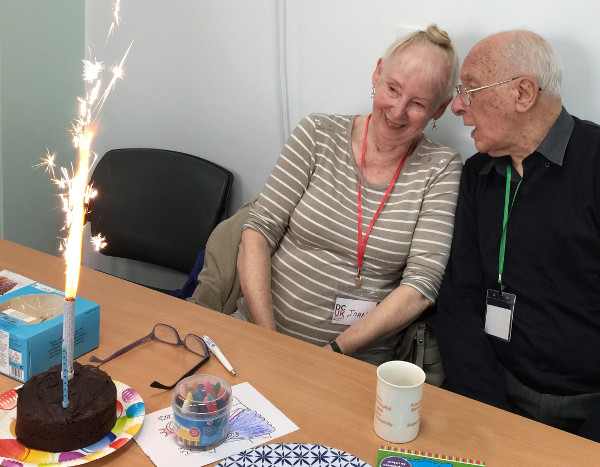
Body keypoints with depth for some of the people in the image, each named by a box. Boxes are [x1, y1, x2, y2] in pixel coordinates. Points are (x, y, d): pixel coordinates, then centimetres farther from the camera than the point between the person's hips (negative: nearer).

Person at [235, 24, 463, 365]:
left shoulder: (441, 170, -1)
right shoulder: (319, 134, 1)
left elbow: (422, 284, -9)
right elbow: (258, 231, -2)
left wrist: (334, 351, -16)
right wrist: (265, 336, -13)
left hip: (355, 362, 0)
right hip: (259, 328, 1)